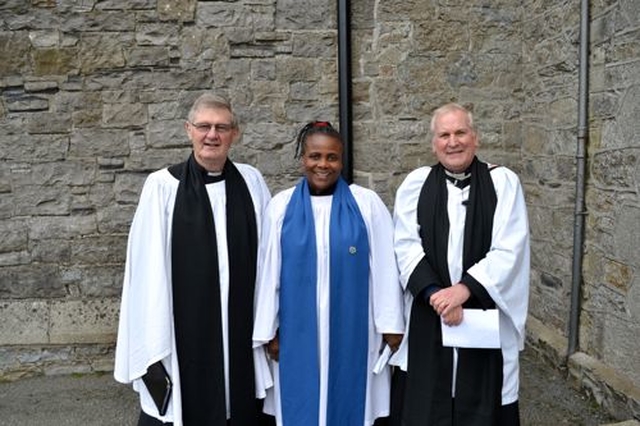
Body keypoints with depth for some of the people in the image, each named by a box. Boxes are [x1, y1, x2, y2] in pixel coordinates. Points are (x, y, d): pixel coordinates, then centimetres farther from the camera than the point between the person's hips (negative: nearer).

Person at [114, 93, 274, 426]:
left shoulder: (252, 182, 2)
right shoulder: (163, 186, -7)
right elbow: (149, 265, -6)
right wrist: (153, 342, -7)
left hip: (241, 330, 3)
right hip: (184, 332, -2)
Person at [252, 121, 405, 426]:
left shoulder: (367, 203, -3)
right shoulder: (280, 206, 0)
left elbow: (385, 267, -1)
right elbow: (269, 271, 3)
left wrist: (390, 324, -1)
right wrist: (269, 330, 3)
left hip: (353, 331, -1)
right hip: (298, 333, 1)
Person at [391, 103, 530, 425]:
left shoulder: (503, 182, -1)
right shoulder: (416, 183, 3)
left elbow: (508, 251, -8)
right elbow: (406, 246, -4)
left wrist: (464, 289, -18)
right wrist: (436, 294, -16)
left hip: (485, 317, -1)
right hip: (427, 316, 1)